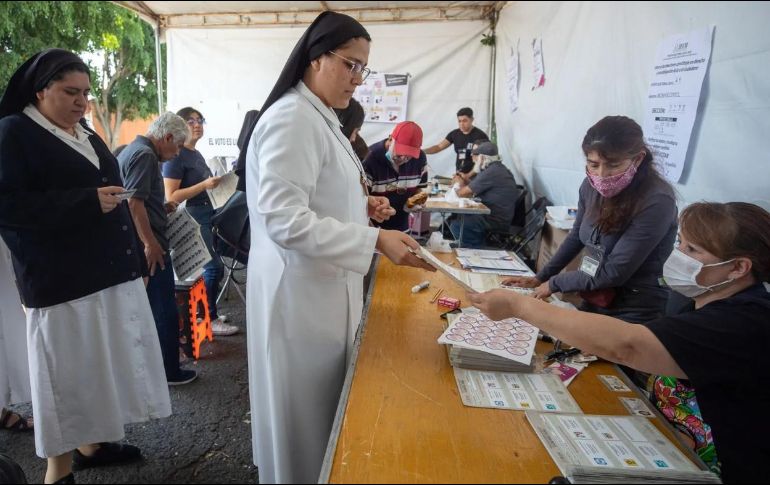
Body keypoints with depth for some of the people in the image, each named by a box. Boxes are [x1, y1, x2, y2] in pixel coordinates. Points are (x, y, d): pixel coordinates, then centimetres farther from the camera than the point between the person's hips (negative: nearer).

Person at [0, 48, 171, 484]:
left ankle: (90, 443, 29)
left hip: (111, 270, 7)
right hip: (63, 279, -7)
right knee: (70, 368, 1)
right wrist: (87, 202, -22)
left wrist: (136, 257, 18)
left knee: (102, 362, 13)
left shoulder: (87, 136, 17)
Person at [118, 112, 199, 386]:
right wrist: (151, 244, -24)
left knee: (147, 310, 18)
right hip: (150, 248, -10)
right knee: (165, 313, 1)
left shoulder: (132, 150, 17)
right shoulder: (145, 155, -15)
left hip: (138, 247, 10)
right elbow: (134, 202, -23)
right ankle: (168, 372, 12)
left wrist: (162, 208, 15)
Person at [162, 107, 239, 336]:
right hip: (191, 219, -9)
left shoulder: (197, 155, 15)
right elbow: (171, 196, -19)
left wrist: (216, 184, 11)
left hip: (207, 216, 9)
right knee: (214, 267, -8)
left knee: (206, 267, 12)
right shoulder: (175, 156, -11)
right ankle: (210, 319, 4)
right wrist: (205, 185, -26)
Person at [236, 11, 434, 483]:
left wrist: (361, 206, 4)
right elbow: (285, 220, -27)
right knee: (305, 421, 8)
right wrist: (375, 240, -28)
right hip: (300, 291, -10)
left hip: (324, 287, 10)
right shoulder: (292, 119, -18)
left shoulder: (319, 118, 13)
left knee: (322, 414, 23)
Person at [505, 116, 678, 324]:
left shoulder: (656, 201, -22)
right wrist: (540, 277, 10)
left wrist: (554, 283, -11)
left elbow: (614, 272, -21)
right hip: (594, 303, 6)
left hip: (635, 315, -5)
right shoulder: (592, 187, -4)